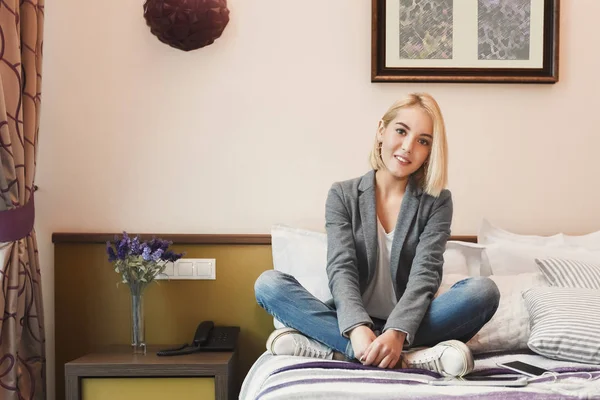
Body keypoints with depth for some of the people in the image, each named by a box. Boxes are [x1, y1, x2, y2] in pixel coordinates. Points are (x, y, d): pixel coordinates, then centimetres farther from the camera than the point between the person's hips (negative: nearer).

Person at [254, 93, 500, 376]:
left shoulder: (437, 202, 2)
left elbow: (425, 275, -12)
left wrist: (397, 333, -31)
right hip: (354, 321, 1)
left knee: (483, 290, -26)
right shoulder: (343, 195, 2)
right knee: (269, 283, -22)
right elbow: (341, 269, -11)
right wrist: (357, 329, -31)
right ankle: (410, 357, -34)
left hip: (410, 324, 0)